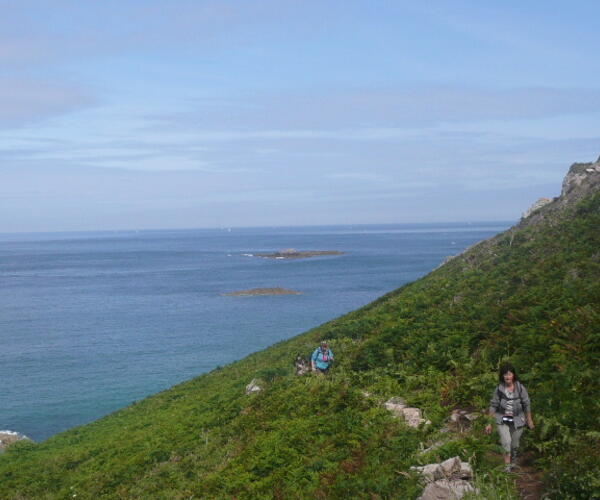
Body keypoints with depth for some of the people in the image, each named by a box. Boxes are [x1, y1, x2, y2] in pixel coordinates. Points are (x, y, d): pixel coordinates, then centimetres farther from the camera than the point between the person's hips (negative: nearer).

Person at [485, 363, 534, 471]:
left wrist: (529, 420, 10)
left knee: (514, 445, 14)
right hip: (502, 420, -1)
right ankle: (506, 466, -12)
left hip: (517, 420, 1)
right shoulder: (499, 389, -8)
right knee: (506, 442, -21)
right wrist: (489, 423, -1)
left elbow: (527, 404, 2)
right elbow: (493, 406, -1)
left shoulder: (520, 388, -9)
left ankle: (513, 463, 40)